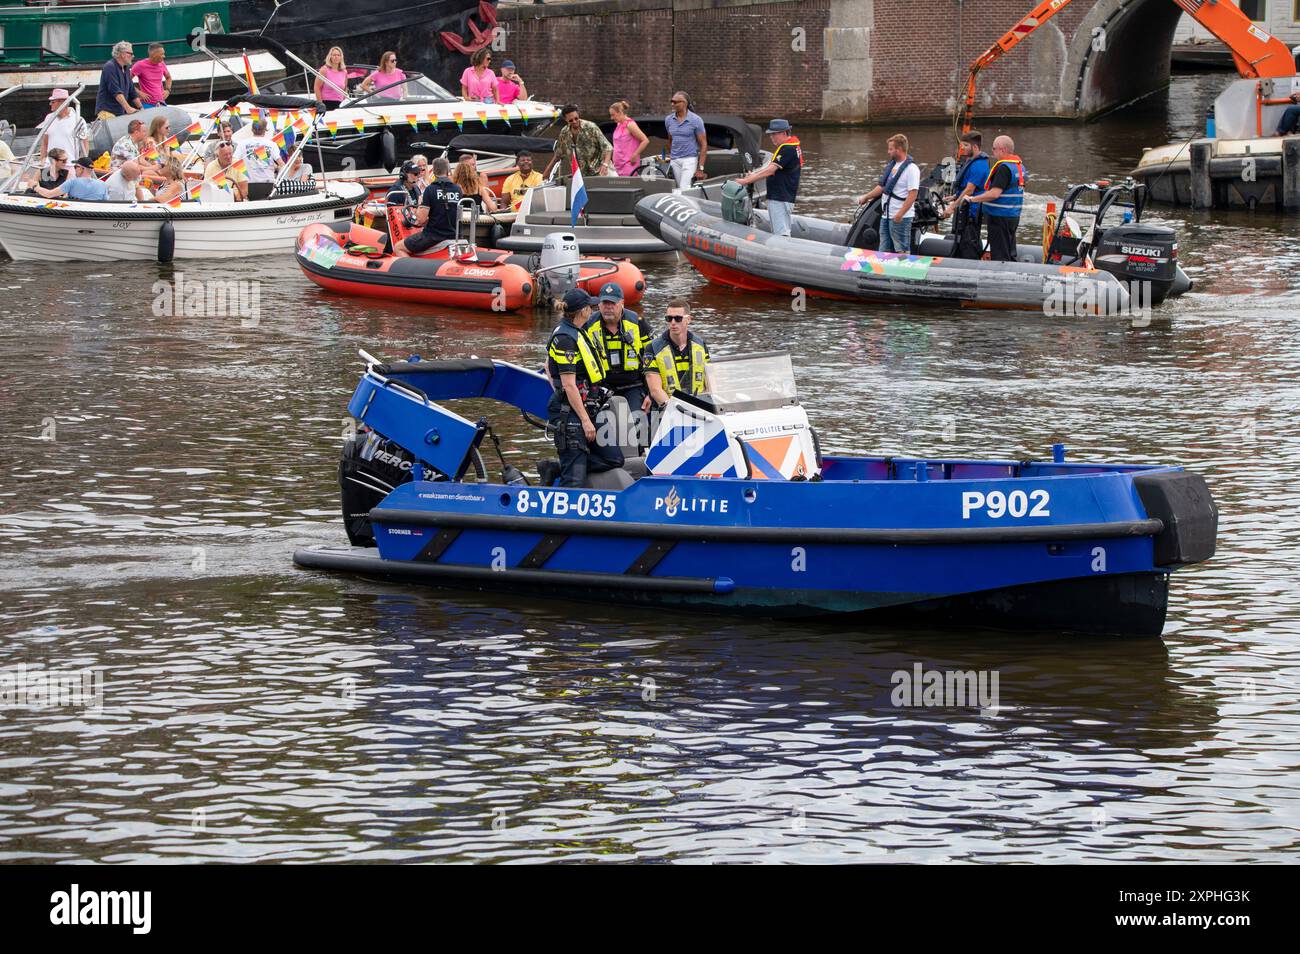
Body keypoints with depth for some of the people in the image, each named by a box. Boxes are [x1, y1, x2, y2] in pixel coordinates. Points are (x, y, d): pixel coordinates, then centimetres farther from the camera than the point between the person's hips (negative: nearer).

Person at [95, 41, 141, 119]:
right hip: (107, 111, -8)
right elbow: (116, 92, -20)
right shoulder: (110, 67, -10)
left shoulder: (126, 69, 17)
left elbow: (132, 92, 22)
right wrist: (128, 108, -27)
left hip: (121, 112, 8)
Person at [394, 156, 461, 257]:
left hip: (433, 236, -6)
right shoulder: (457, 190, 3)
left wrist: (420, 204, 6)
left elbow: (421, 219, -15)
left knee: (398, 248, 7)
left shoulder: (430, 189, -13)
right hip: (452, 235, 6)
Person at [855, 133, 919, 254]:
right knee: (884, 250, 11)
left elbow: (912, 195, -20)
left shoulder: (911, 169, -14)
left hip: (901, 218, -9)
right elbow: (882, 186, 25)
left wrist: (900, 214, -25)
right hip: (886, 216, 9)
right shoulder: (891, 166, 15)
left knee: (901, 251, -8)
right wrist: (866, 197, 28)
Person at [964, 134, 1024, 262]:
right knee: (1010, 254, 14)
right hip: (1014, 217, 9)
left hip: (999, 218, -9)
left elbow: (995, 193, -24)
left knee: (999, 256, -5)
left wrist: (972, 199, -16)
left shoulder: (1004, 167, -18)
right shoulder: (1020, 166, 12)